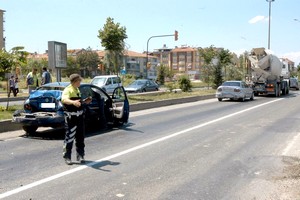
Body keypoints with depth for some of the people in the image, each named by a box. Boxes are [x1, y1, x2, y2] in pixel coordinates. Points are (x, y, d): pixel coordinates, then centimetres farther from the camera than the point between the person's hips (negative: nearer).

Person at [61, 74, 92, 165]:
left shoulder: (77, 90, 16)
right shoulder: (68, 90, -12)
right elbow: (64, 99, -34)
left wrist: (85, 101, 15)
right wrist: (73, 102, -51)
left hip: (79, 116, 8)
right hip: (71, 116, -8)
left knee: (80, 137, 12)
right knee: (69, 137, -3)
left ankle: (80, 156, 23)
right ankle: (67, 157, 8)